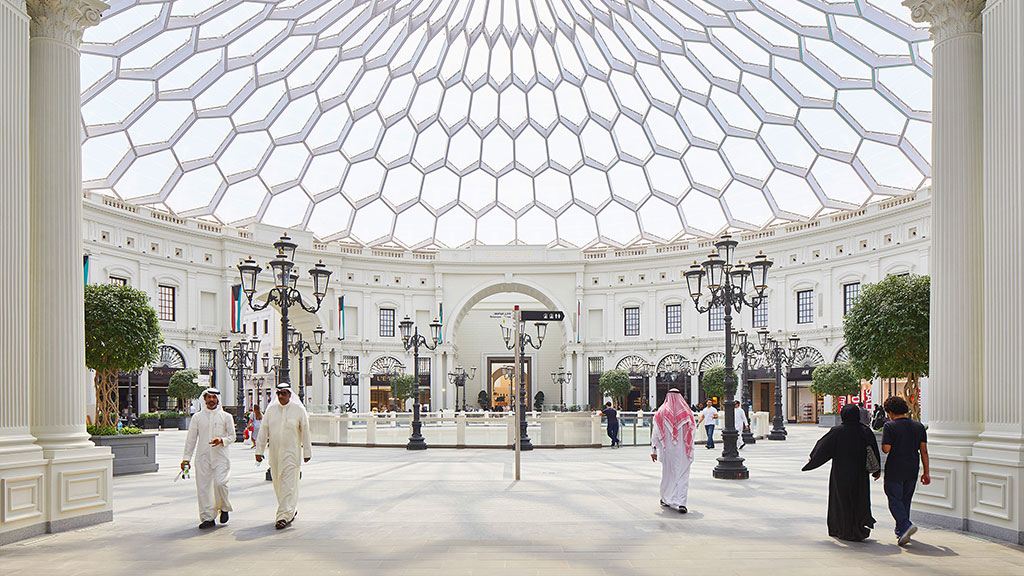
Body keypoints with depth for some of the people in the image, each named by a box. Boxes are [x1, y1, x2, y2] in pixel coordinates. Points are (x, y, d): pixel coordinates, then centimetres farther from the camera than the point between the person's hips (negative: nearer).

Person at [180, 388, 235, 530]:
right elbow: (191, 439, 12)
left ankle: (224, 508, 9)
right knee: (203, 486, -1)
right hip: (202, 456, 2)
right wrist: (186, 458, 6)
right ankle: (207, 517, 9)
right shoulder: (197, 417, 11)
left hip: (220, 456, -2)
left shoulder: (226, 417, 7)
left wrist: (221, 440, -13)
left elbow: (232, 436, 8)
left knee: (220, 483, -17)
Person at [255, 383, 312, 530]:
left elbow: (305, 431, 2)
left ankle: (284, 517, -9)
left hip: (291, 453, -4)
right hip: (275, 453, 4)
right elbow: (264, 430, 8)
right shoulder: (271, 409, 6)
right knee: (278, 485, 10)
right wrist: (259, 450, 4)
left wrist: (307, 452, 4)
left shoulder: (298, 409, -2)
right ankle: (291, 512, 26)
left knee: (288, 485, -9)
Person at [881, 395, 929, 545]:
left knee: (895, 500, 1)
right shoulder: (919, 426, 6)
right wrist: (926, 472, 7)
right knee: (905, 500, 17)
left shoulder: (889, 426, -9)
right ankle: (900, 530, 26)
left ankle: (906, 525, -20)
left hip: (894, 470, -5)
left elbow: (886, 449, -15)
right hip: (912, 471, 5)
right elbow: (924, 450, 5)